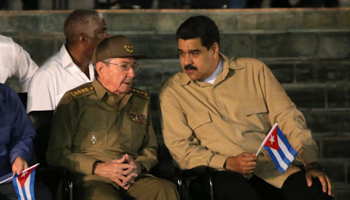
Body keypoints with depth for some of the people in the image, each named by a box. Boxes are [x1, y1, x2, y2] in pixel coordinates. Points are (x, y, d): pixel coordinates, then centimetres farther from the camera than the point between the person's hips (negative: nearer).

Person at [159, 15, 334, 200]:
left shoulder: (253, 70, 13)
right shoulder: (172, 91, 8)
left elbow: (287, 117, 9)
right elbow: (179, 147, 0)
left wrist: (312, 164, -5)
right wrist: (228, 163, -15)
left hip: (271, 169, 2)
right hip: (220, 174, -2)